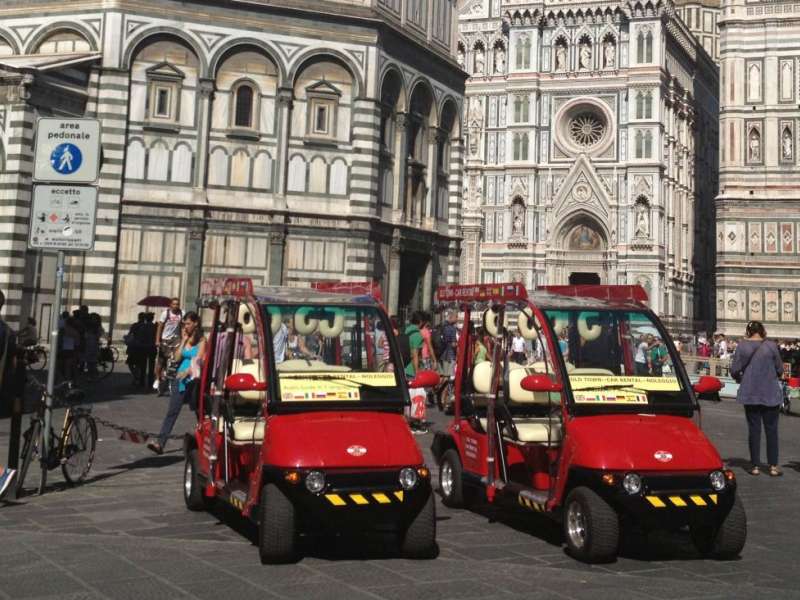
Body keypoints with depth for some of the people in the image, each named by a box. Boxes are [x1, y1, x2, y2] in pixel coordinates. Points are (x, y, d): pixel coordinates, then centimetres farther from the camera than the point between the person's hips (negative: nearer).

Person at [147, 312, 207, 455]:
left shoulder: (201, 341, -1)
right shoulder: (184, 339, 13)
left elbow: (198, 360, -11)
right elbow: (177, 358, 4)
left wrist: (187, 372, -18)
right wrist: (183, 340, 2)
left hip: (194, 380, -4)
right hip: (180, 379, 4)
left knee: (199, 411, 10)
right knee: (172, 411, -6)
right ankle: (160, 442, -15)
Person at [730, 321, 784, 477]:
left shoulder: (742, 346, -6)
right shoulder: (771, 346, -7)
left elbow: (734, 370, -6)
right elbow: (780, 370, 0)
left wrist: (741, 379, 16)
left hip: (750, 394, 1)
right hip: (770, 394, -1)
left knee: (754, 429, 8)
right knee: (771, 429, 8)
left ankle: (755, 465, 10)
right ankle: (773, 466, 9)